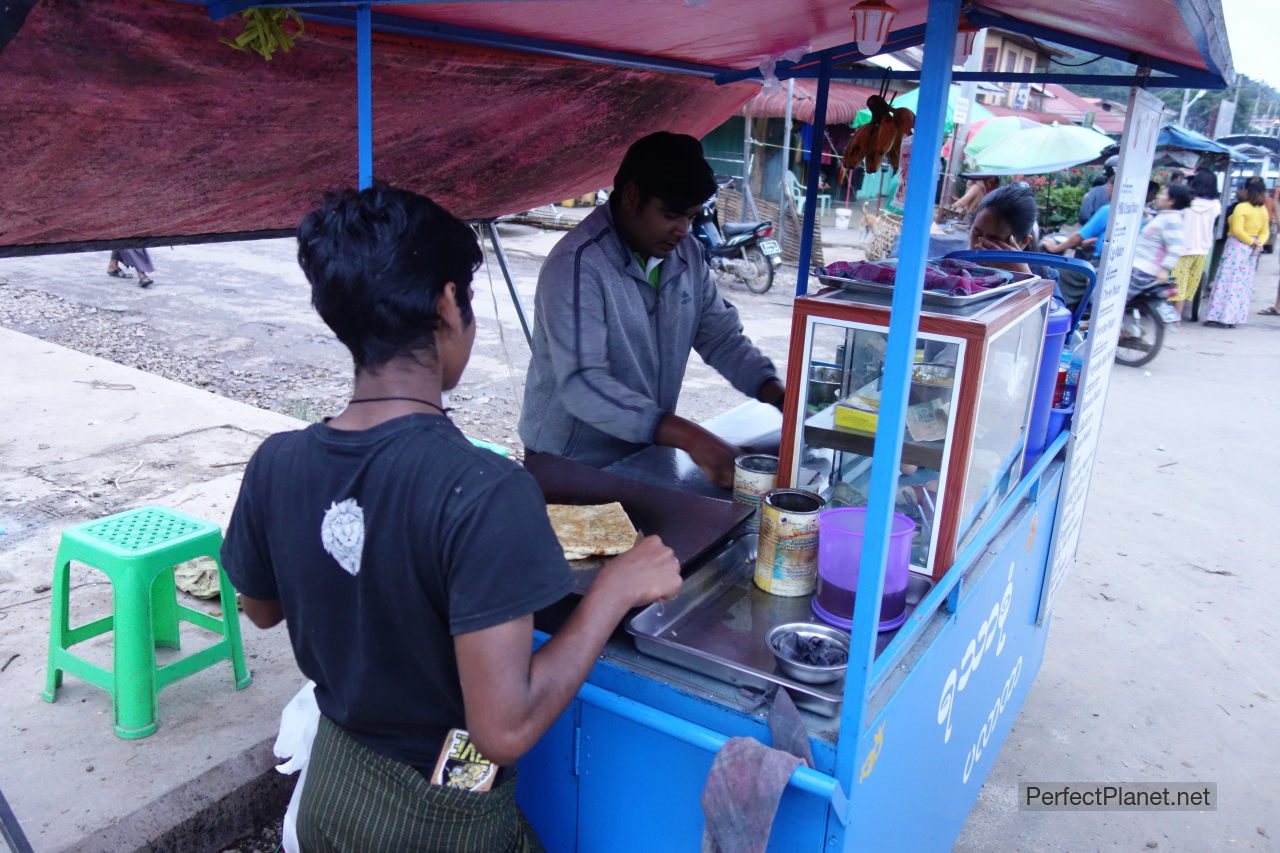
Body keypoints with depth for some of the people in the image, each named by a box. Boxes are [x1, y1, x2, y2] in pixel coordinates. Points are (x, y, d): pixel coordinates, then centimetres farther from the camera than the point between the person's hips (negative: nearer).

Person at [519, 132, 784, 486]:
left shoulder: (686, 253, 3)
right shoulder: (576, 266, -20)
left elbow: (721, 336, 8)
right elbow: (581, 385, -29)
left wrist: (779, 396, -9)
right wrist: (688, 436, -36)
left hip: (647, 452, 6)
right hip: (571, 466, -6)